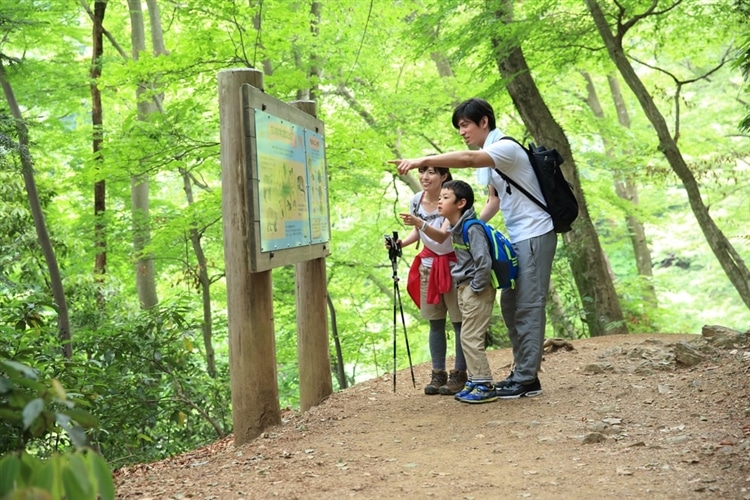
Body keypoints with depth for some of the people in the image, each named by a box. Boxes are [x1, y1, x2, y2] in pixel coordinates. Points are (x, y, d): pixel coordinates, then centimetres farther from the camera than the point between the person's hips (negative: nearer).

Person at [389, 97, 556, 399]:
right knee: (510, 305, 10)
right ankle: (521, 371, 16)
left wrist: (423, 160, -40)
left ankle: (528, 379, -5)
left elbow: (467, 159, -34)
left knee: (528, 306, -8)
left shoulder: (506, 148, -15)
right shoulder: (490, 155, 15)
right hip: (518, 238, 10)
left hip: (535, 235, -10)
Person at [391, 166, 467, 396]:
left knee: (459, 321, -2)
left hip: (453, 264, -5)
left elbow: (442, 236, -33)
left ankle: (458, 374, 5)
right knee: (435, 322, 7)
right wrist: (401, 243, -7)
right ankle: (438, 374, 12)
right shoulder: (416, 200, -3)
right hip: (429, 264, 6)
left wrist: (419, 222, -48)